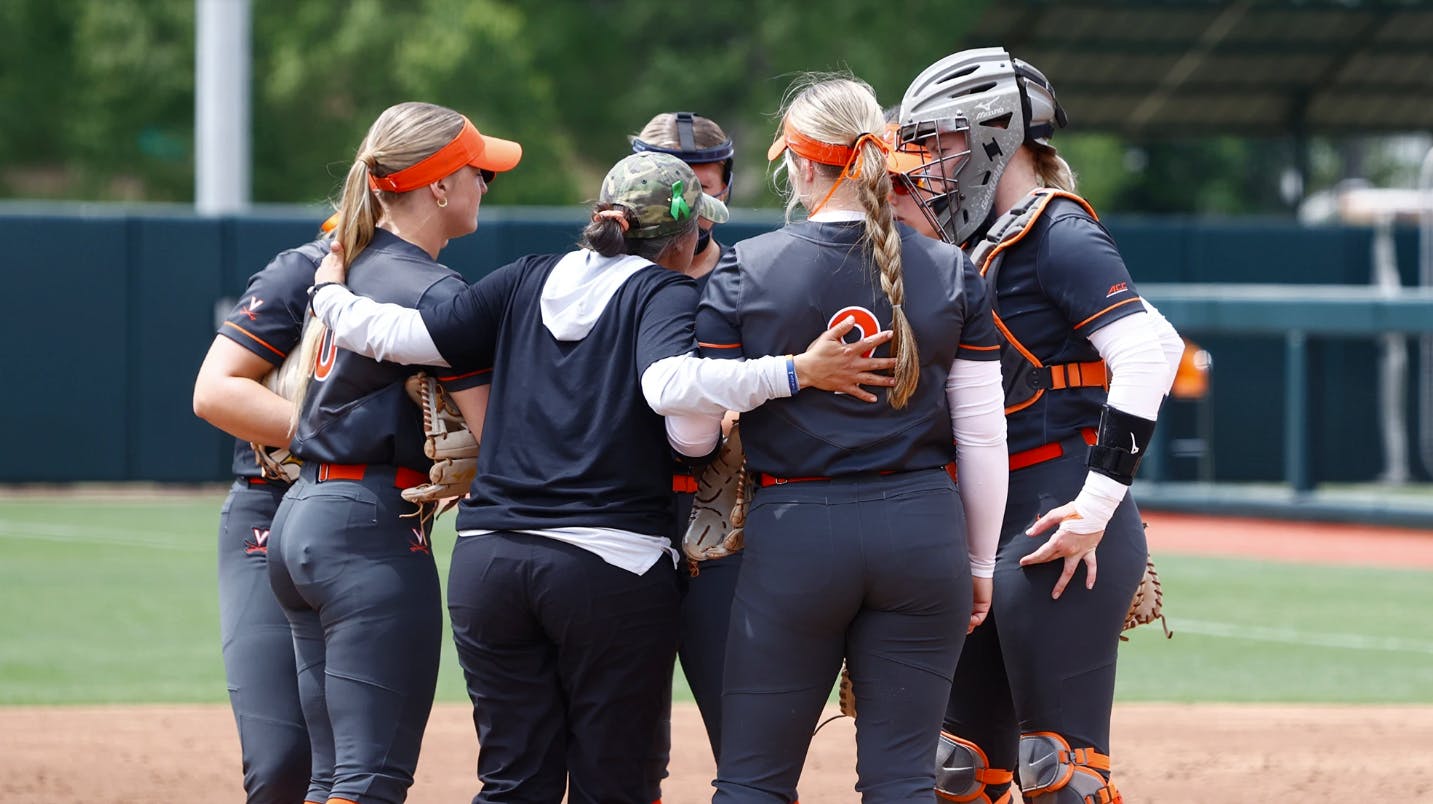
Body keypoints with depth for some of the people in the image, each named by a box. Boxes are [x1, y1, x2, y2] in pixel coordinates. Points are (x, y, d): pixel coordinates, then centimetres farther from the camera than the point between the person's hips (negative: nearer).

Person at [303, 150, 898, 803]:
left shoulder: (526, 282, 13)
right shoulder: (666, 292, -1)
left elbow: (405, 336, 7)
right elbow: (671, 383, -22)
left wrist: (329, 295, 24)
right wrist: (797, 373, -20)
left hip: (487, 558, 5)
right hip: (612, 566, -5)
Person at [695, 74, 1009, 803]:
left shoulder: (745, 271, -3)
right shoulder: (952, 274, 2)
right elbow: (982, 438, 3)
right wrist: (979, 564, 13)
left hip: (794, 531, -2)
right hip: (922, 529, 2)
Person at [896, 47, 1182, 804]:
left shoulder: (1059, 236, -9)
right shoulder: (978, 247, 18)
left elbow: (1148, 348, -22)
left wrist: (1098, 502, -24)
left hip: (1061, 537, -10)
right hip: (986, 536, 10)